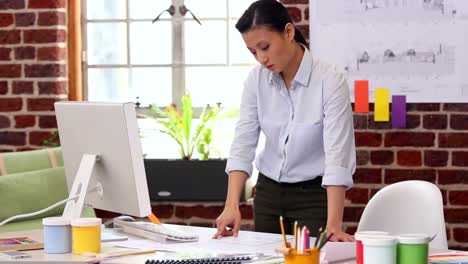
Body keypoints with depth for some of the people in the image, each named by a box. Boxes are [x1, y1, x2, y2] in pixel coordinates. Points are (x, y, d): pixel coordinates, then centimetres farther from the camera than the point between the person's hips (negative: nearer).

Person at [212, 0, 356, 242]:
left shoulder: (329, 81, -21)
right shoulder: (256, 80, -6)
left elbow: (337, 155, -27)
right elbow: (243, 144, -11)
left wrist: (333, 225, -36)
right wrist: (232, 206, -25)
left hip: (314, 196, -4)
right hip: (269, 193, 5)